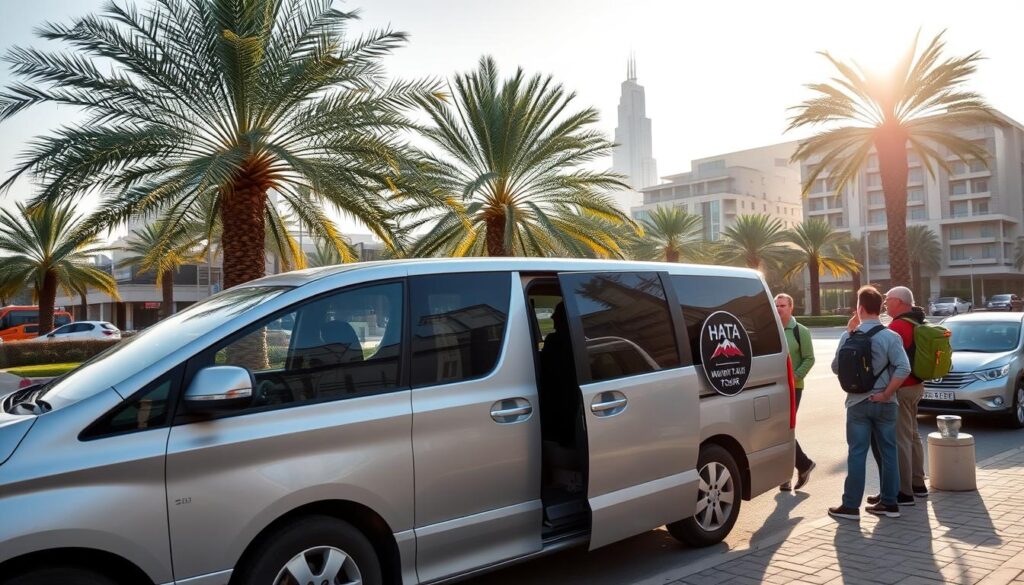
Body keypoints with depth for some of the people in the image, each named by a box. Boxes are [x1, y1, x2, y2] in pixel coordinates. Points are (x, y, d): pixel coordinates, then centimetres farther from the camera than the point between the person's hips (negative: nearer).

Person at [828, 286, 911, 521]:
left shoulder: (849, 336, -6)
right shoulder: (891, 337, -7)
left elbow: (836, 367, 3)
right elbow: (904, 368, -17)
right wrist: (886, 394, -8)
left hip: (858, 402, -1)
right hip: (884, 404, 1)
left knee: (857, 453, 3)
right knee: (888, 452, 11)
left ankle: (850, 505, 6)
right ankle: (889, 503, 18)